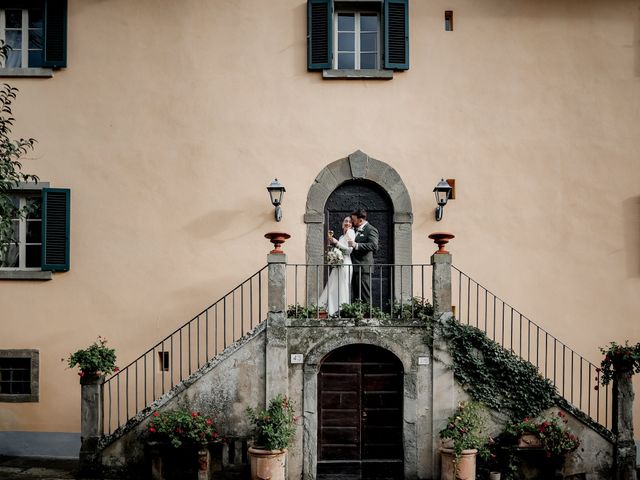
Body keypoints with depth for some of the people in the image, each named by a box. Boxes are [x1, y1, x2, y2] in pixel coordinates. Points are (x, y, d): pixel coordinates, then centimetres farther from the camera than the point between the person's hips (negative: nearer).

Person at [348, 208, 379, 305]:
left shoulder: (371, 229, -6)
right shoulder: (356, 230, 21)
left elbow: (374, 246, -21)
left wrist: (356, 245, -23)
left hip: (363, 267, -9)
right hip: (354, 268, 9)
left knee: (365, 296, -7)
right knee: (354, 296, 7)